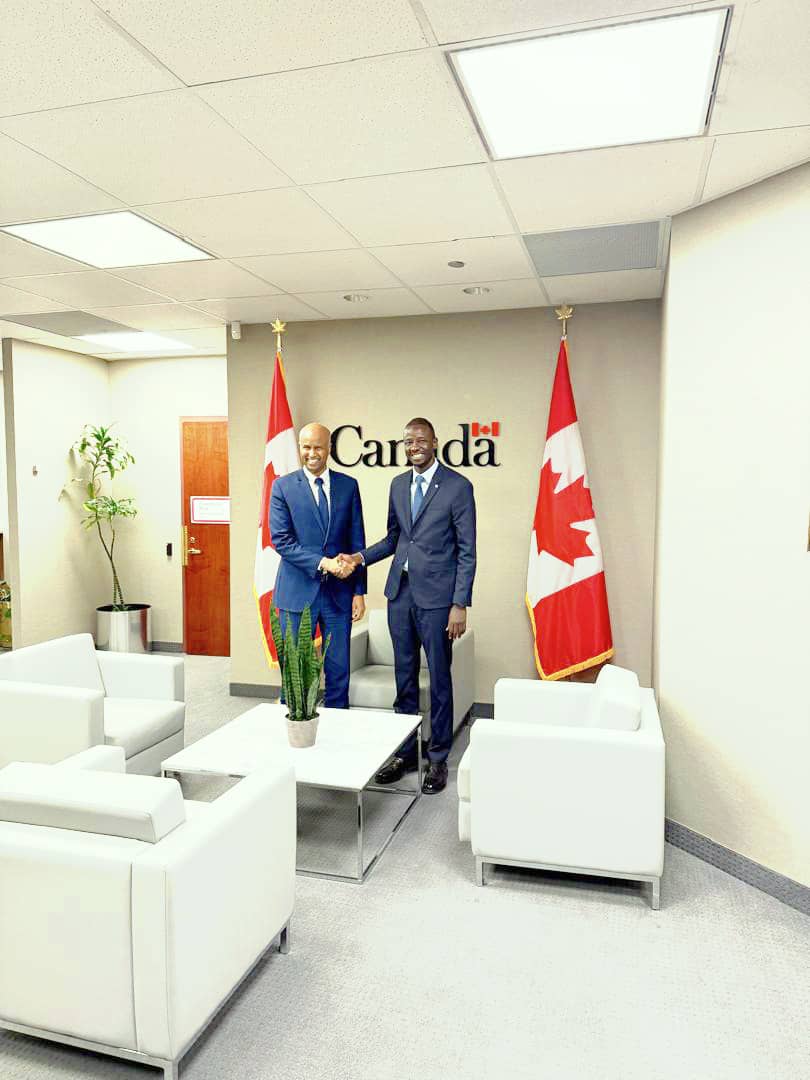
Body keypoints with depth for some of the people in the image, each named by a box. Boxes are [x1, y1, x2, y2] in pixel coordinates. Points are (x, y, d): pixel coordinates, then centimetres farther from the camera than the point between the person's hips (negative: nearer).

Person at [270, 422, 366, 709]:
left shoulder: (348, 486, 5)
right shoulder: (283, 486, -1)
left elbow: (357, 542, 5)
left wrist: (359, 591, 1)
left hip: (339, 590, 2)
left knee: (338, 670, 9)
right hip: (297, 591, -2)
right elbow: (281, 541, -8)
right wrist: (322, 563, -18)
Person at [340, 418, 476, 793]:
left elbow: (467, 550, -9)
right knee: (404, 678, 15)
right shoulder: (398, 484, 11)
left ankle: (438, 759, 20)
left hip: (436, 596, -5)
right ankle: (404, 752, 28)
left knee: (439, 680, 6)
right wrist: (361, 557, 2)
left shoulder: (458, 486, -8)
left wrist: (460, 604, -13)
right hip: (400, 593, 6)